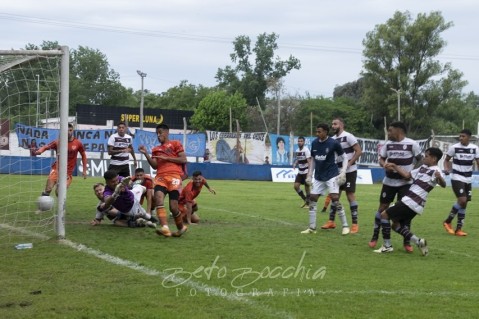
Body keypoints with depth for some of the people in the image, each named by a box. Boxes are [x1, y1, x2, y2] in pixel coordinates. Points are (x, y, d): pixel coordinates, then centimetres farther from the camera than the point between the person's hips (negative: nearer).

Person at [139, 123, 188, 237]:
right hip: (160, 177, 4)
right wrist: (146, 154, 3)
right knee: (158, 196, -28)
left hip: (174, 176, -4)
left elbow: (183, 160, 1)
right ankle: (165, 228, -40)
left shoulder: (175, 144, 11)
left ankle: (181, 227, 20)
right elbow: (154, 166, 14)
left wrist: (166, 158, -3)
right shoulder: (156, 149, 25)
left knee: (173, 206, -10)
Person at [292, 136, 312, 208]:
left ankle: (308, 203, 12)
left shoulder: (306, 150, -14)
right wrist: (295, 164, -2)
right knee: (296, 186, 0)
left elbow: (309, 161, -19)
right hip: (300, 172, 7)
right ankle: (305, 200, 17)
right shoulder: (297, 151, 8)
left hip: (306, 171, -7)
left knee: (307, 187, -2)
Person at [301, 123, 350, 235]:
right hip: (318, 177, 5)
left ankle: (345, 226, -3)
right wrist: (309, 175, 12)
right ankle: (312, 228, 8)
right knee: (312, 199, 0)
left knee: (335, 199, -14)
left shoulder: (333, 143, -12)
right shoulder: (314, 143, 3)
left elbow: (344, 157, -4)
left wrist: (343, 172, -16)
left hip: (331, 175, -5)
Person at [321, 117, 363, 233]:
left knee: (350, 195, -6)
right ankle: (331, 221, 16)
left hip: (349, 171, -7)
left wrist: (349, 163, -20)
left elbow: (359, 151, -15)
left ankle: (354, 223, -1)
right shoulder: (333, 139, 10)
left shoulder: (348, 137, -12)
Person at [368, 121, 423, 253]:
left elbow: (420, 160, 0)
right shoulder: (388, 144, 1)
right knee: (382, 207, 4)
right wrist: (384, 165, -15)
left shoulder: (412, 144, -10)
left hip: (405, 183, -3)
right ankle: (375, 237, 16)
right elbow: (381, 159, 8)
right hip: (389, 182, 3)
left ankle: (406, 242, 7)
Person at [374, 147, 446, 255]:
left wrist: (439, 178, -55)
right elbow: (408, 175, 24)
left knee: (384, 215, -3)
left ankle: (387, 246, 0)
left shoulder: (435, 171, -14)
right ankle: (419, 242, 7)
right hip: (414, 205, 9)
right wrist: (395, 167, 24)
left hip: (410, 203, -9)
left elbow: (443, 185, -33)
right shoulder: (423, 167, 15)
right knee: (396, 225, 17)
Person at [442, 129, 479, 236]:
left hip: (468, 179, 5)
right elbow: (446, 160, 4)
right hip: (457, 178, -5)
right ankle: (448, 222, -2)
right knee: (462, 200, -19)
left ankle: (459, 229, 14)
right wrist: (446, 168, -14)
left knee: (464, 203, 6)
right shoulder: (454, 147, -8)